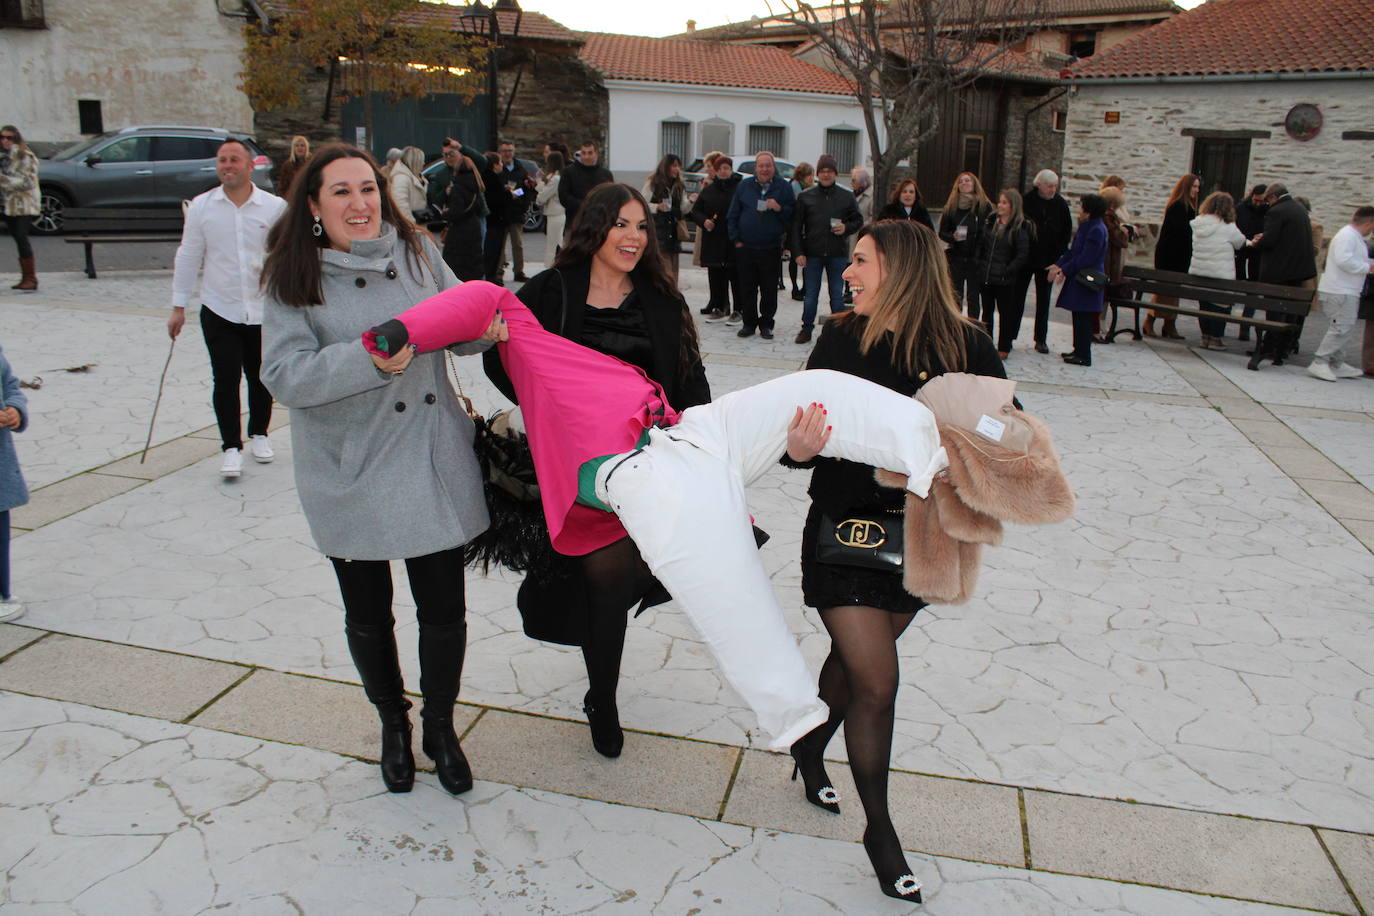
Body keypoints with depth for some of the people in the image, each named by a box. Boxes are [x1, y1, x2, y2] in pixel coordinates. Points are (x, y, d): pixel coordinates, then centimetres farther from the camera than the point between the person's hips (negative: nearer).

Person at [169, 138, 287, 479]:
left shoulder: (275, 207, -3)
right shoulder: (201, 206, 1)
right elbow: (188, 257, 7)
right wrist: (178, 307, 7)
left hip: (264, 309, 0)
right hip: (219, 310, 0)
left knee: (261, 377, 11)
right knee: (226, 379, -3)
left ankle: (259, 434, 33)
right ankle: (231, 446, 9)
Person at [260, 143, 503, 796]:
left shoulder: (416, 251, 1)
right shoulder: (294, 280, -7)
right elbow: (285, 375, -16)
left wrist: (484, 325, -10)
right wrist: (371, 358, -29)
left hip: (433, 465, 2)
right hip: (350, 476, -1)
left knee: (444, 609, 9)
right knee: (367, 616, 16)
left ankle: (440, 727, 35)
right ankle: (393, 723, 42)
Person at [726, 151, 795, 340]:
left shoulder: (783, 187, 4)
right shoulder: (744, 186, 8)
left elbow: (793, 215, 1)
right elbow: (732, 215, 11)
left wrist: (779, 209, -16)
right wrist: (736, 239, 4)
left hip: (771, 249, -1)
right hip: (746, 247, 1)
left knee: (769, 290, 2)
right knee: (747, 289, 4)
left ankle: (766, 324, 13)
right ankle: (749, 323, 15)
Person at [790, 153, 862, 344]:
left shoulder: (846, 197, 5)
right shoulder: (806, 196, 3)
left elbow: (858, 220, 13)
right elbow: (796, 226, 3)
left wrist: (846, 228, -9)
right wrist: (798, 252, -5)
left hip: (838, 255, 0)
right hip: (812, 254, 0)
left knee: (837, 295, 5)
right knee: (811, 295, 5)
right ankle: (806, 329, 17)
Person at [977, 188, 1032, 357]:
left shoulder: (1019, 228, -10)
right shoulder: (991, 222, 8)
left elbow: (1023, 255, -12)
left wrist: (1007, 271, -14)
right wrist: (981, 265, 8)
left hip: (1004, 280, -6)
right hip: (985, 277, 6)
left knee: (1006, 313, 4)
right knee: (987, 312, 14)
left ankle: (1003, 348, 13)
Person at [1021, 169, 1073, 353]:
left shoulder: (1060, 204, 0)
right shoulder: (1026, 201, -8)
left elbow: (1067, 230, 7)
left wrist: (1060, 252, -2)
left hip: (1048, 260, 2)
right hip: (1026, 257, -2)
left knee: (1043, 300, 8)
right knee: (1018, 296, 4)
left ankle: (1040, 339, 14)